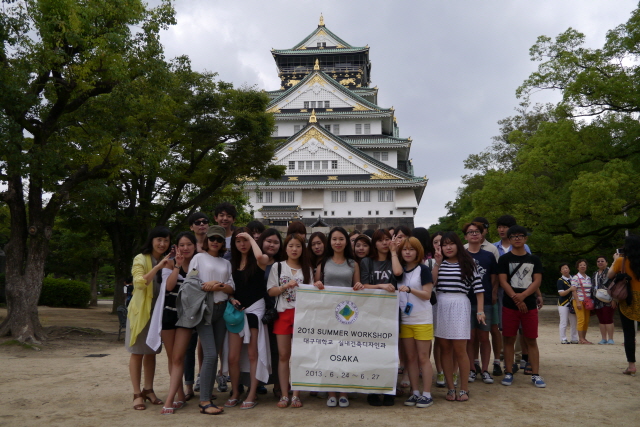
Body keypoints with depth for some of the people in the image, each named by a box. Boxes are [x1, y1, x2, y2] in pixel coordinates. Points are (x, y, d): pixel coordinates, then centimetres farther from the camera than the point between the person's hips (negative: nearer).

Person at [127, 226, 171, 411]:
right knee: (137, 352, 0)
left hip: (159, 311, 5)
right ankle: (137, 394, 4)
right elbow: (139, 282, -23)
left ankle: (148, 390, 19)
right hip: (141, 310, -5)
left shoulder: (168, 261, 10)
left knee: (151, 352, 11)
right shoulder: (141, 259, -8)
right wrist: (158, 267, -30)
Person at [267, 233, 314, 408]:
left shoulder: (307, 269, 10)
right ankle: (284, 395, 9)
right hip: (283, 313, 0)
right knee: (283, 355, 2)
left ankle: (296, 394, 7)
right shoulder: (278, 267, 7)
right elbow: (270, 291, 1)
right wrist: (286, 286, -13)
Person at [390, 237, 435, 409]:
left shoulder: (423, 269, -4)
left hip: (422, 320, -5)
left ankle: (427, 394, 6)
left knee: (423, 357, -1)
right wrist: (393, 251, -7)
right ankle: (415, 393, 16)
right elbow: (397, 272, -17)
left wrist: (410, 289, -23)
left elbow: (427, 294, -10)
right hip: (404, 320, 5)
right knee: (410, 358, 8)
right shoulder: (401, 269, 8)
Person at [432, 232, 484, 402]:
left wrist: (480, 311, -7)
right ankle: (451, 388, 15)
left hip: (459, 306, -3)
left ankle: (464, 389, 9)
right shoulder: (439, 263, 12)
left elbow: (478, 288, -1)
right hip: (440, 306, 3)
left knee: (459, 349, -3)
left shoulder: (467, 263, 3)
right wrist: (437, 263, -4)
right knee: (445, 349, 6)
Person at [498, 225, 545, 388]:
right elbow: (503, 281, -4)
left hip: (530, 304, 1)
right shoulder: (504, 259, 4)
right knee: (509, 339, 3)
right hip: (509, 305, -1)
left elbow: (537, 281, 1)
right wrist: (516, 299, -14)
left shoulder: (534, 259, 9)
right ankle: (508, 373, 11)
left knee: (531, 340, 4)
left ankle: (535, 374, 9)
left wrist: (522, 296, -14)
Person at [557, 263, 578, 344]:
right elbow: (561, 293, -15)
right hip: (563, 304, -5)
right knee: (564, 323, -3)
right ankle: (563, 339, 3)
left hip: (572, 303, 6)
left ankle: (574, 339, 17)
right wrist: (570, 289, -27)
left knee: (574, 322, 8)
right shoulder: (560, 280, -7)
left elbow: (575, 289, 25)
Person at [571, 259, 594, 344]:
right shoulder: (575, 278, -5)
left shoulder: (588, 278, 15)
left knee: (586, 320, 6)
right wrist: (577, 302, -17)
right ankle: (581, 339, -6)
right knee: (581, 319, -10)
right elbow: (574, 291, -10)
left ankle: (584, 338, 13)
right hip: (579, 301, -6)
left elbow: (590, 290, 20)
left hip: (587, 301, 6)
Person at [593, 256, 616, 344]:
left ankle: (611, 339, -3)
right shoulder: (595, 274, 18)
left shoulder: (609, 271, -4)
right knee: (601, 320, 8)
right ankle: (604, 339, 12)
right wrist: (592, 300, 16)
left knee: (608, 319, -8)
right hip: (598, 301, 7)